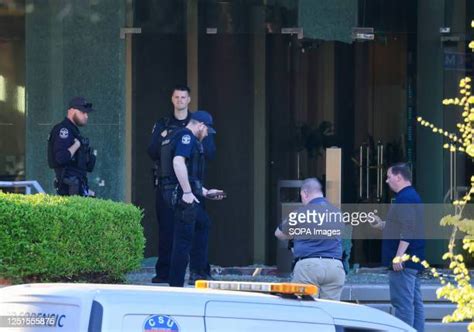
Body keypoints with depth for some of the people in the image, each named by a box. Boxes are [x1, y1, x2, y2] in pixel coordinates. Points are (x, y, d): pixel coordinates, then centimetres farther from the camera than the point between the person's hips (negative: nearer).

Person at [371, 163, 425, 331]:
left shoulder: (405, 198, -14)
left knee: (402, 303, -11)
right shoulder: (413, 196, 20)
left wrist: (399, 256, -26)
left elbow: (408, 230, -23)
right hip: (414, 261, 11)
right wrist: (382, 225, 23)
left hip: (403, 262, -11)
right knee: (415, 302, 9)